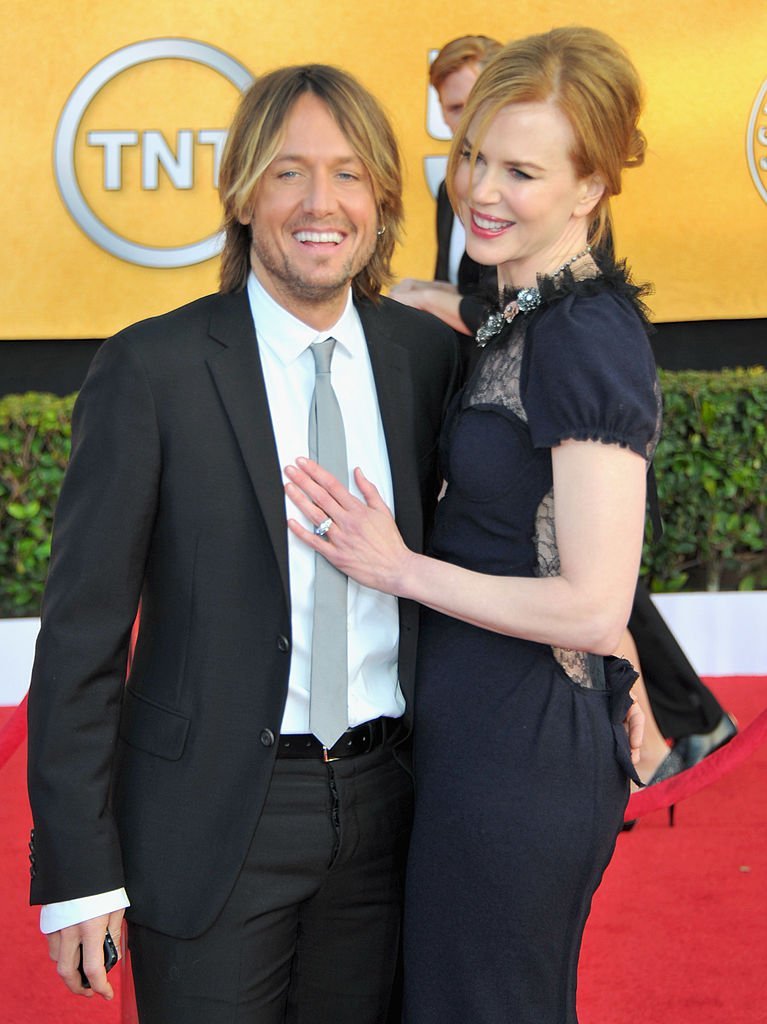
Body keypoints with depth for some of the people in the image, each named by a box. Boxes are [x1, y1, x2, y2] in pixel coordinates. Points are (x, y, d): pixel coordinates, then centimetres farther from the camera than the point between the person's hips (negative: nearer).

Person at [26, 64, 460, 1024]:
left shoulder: (427, 354, 2)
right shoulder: (151, 369, -10)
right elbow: (81, 629, -10)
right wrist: (77, 868, -11)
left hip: (379, 802, 4)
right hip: (212, 816, -4)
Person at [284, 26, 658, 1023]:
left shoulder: (588, 336, -20)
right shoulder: (524, 318, 8)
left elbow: (595, 608, -23)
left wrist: (399, 568, -16)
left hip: (522, 756, -9)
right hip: (481, 732, 9)